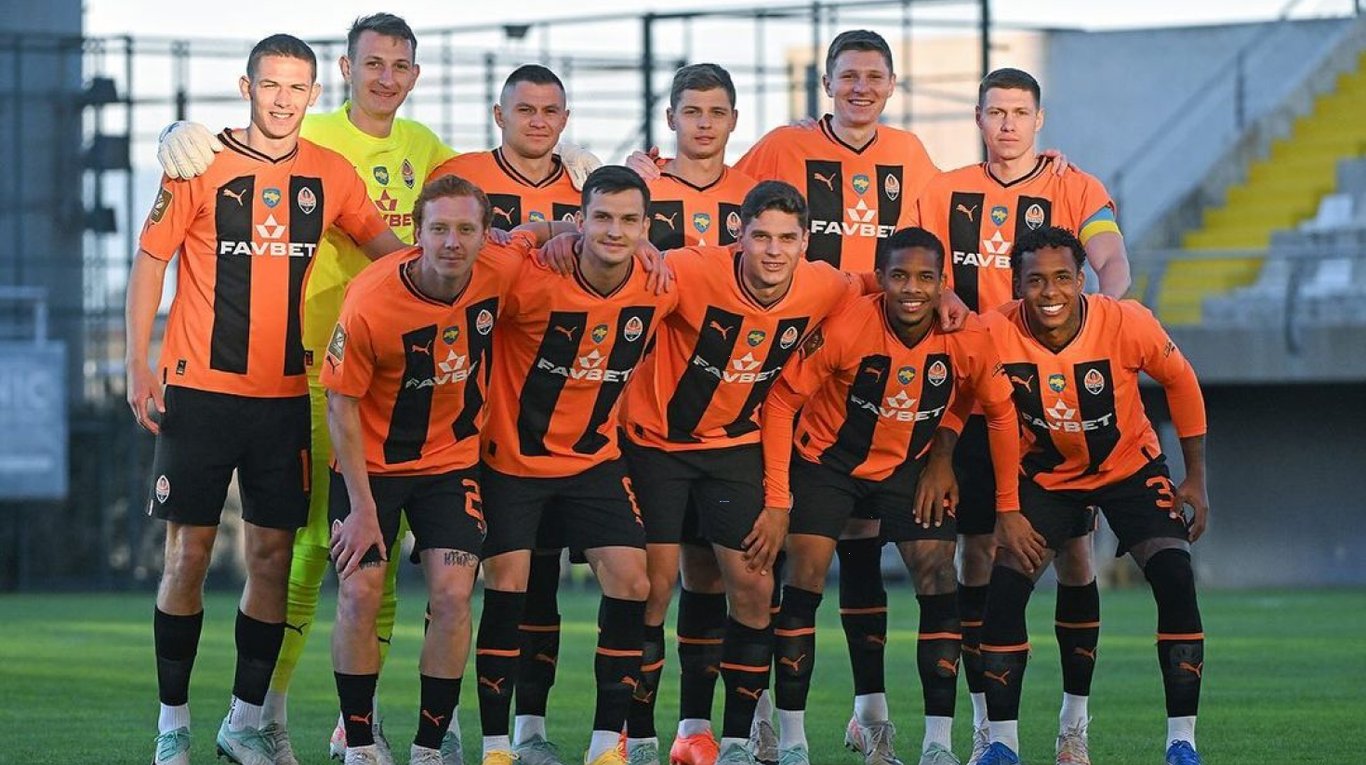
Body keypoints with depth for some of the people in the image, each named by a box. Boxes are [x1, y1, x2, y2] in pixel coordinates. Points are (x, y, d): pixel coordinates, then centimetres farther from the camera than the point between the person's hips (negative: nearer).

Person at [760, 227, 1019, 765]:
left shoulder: (968, 341, -20)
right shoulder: (843, 328, -28)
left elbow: (1001, 413, -3)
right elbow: (782, 402, -19)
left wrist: (1008, 506, -2)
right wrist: (776, 499, -22)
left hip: (907, 467, 2)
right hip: (825, 459, -2)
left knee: (938, 582, -10)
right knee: (804, 581, -12)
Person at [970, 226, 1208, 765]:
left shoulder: (1126, 324, -27)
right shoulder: (995, 335, -26)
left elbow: (1179, 382, -7)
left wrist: (1195, 478, -5)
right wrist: (1005, 512, -13)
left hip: (1131, 467, -1)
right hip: (1044, 477, 1)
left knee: (1175, 581, -18)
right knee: (1003, 592, -12)